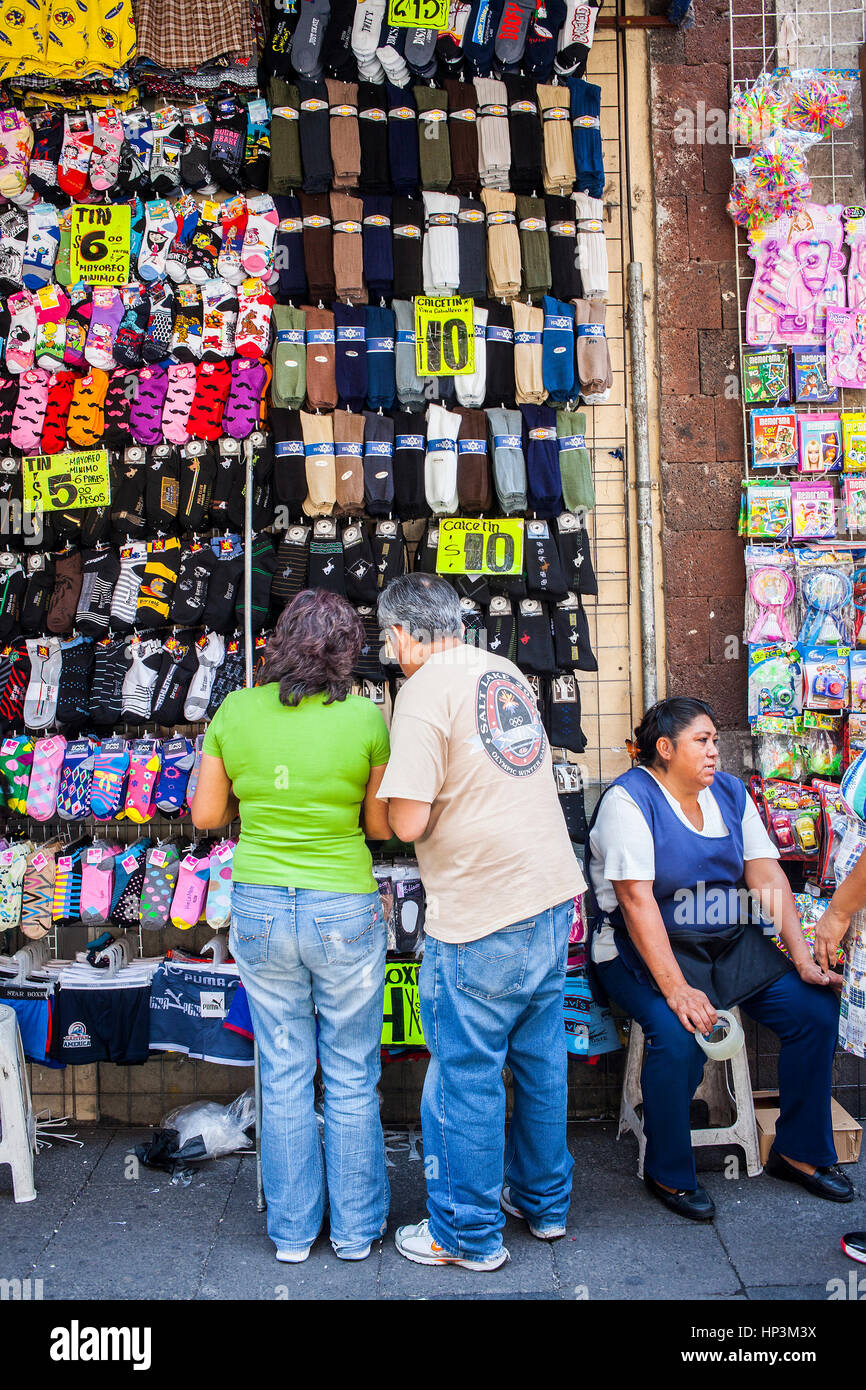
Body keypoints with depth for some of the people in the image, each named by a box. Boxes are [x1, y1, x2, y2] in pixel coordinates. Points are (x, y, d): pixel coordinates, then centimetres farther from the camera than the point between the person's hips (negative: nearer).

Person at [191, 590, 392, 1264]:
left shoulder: (234, 711, -5)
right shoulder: (364, 717, -11)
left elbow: (206, 814, 3)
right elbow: (382, 826, -2)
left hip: (260, 907, 2)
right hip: (344, 911, -2)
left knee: (283, 1075, 15)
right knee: (352, 1079, 13)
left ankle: (292, 1232, 28)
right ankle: (356, 1229, 27)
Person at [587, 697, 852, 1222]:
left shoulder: (731, 792, 7)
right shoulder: (630, 799, -13)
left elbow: (768, 876, 1)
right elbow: (637, 899, -22)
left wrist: (805, 960, -9)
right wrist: (675, 989, -29)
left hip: (731, 943, 7)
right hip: (647, 948, -6)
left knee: (817, 1008, -8)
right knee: (678, 1032, -31)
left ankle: (800, 1151, 12)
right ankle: (668, 1173, -5)